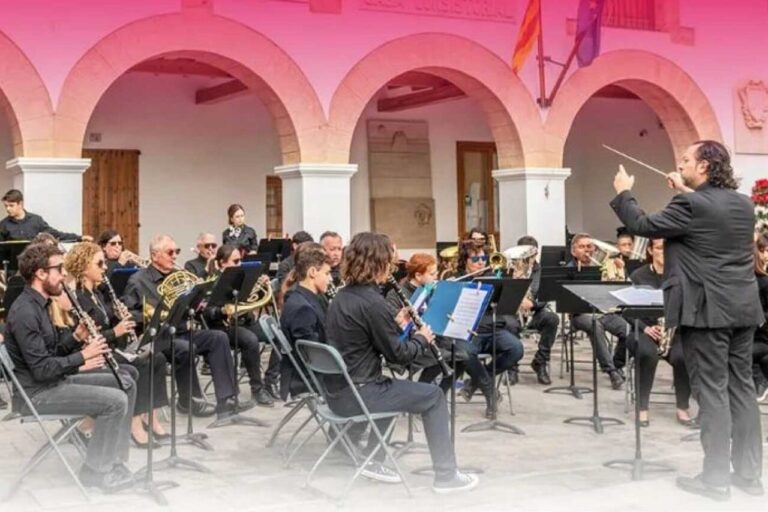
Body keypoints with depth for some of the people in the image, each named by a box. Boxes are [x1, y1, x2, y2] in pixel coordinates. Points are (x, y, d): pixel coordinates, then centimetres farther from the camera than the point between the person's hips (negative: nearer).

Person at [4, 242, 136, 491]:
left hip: (54, 380, 10)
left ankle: (113, 460, 10)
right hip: (36, 392, -10)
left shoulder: (38, 304, 10)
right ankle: (95, 470, -4)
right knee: (115, 401, -20)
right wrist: (82, 356, -16)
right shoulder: (25, 312, -22)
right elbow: (41, 369, -25)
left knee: (126, 384, 7)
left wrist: (76, 337, -2)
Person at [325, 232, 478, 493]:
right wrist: (422, 338, 4)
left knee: (390, 385, 35)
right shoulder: (371, 302, -20)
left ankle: (373, 461, 30)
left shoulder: (343, 296, 9)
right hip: (356, 394, -9)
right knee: (433, 396, 5)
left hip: (339, 389, 9)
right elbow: (397, 354, -12)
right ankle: (446, 475, 11)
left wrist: (397, 325, 13)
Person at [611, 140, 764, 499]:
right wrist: (687, 193, 28)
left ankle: (716, 478, 0)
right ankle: (749, 473, 15)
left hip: (707, 309, -7)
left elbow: (642, 226, -7)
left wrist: (623, 193, 8)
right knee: (742, 387, 10)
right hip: (742, 307, 8)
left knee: (712, 390, -4)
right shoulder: (743, 204, 11)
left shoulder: (690, 206, -13)